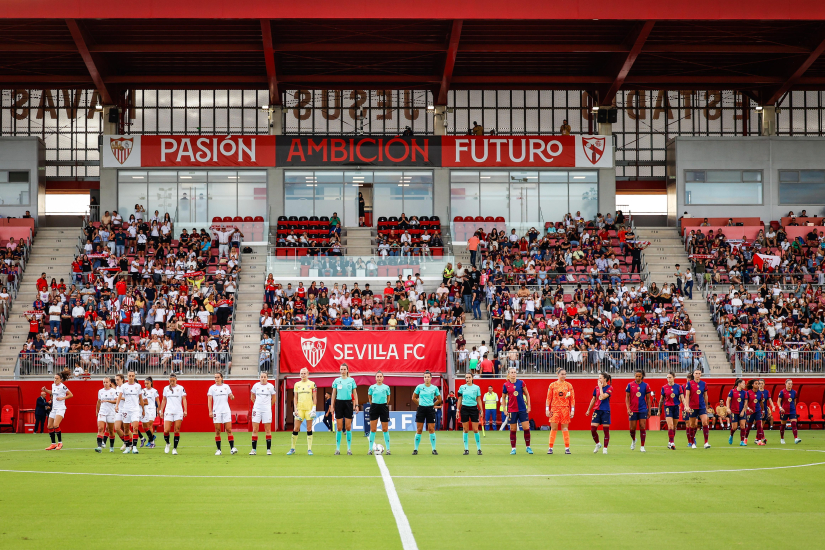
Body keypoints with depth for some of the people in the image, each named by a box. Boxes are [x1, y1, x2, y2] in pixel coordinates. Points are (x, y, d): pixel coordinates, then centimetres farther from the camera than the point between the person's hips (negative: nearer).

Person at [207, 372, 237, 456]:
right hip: (216, 411, -1)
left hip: (226, 411, 1)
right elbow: (209, 400, 0)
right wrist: (210, 411, -10)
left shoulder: (226, 386, 8)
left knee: (229, 430, -5)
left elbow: (231, 396, 13)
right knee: (217, 431, 1)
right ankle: (218, 450, 6)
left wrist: (232, 397, -13)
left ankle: (232, 448, -8)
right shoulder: (212, 388, 2)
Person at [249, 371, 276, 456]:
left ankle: (269, 449, 7)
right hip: (257, 410, 1)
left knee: (268, 430, 2)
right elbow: (252, 397, 18)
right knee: (255, 430, -2)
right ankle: (254, 449, 1)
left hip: (267, 410, -1)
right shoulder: (256, 385, 5)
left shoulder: (270, 386, 1)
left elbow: (273, 398, 12)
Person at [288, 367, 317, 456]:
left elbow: (315, 398, 2)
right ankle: (292, 448, 9)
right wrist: (295, 409, 2)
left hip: (309, 409, -2)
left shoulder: (312, 384, 3)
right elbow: (295, 398, 11)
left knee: (309, 429, 0)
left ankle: (309, 449, 4)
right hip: (300, 409, 2)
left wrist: (314, 408, -7)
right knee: (295, 429, 0)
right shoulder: (297, 384, 10)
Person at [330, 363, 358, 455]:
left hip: (348, 403, 0)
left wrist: (356, 405, 0)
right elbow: (333, 394, 8)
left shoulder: (351, 380, 4)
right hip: (339, 403, 0)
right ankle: (337, 448, 5)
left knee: (348, 427, 0)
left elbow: (354, 393, 7)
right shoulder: (336, 380, 5)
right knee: (339, 428, -1)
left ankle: (349, 448, 6)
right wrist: (332, 406, 3)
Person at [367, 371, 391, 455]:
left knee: (385, 429, 2)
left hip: (383, 407, 0)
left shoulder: (386, 387, 2)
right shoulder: (372, 387, 1)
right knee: (373, 429, -1)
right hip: (374, 407, 0)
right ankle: (371, 449, 3)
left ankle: (387, 449, 8)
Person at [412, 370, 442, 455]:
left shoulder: (434, 388, 1)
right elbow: (414, 398, 10)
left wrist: (433, 405, 7)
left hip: (430, 409, 0)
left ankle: (434, 449, 5)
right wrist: (419, 404, 7)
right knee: (419, 430, 1)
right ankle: (416, 449, 6)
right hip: (421, 409, 0)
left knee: (431, 429, -1)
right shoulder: (419, 387, -1)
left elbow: (439, 399, 12)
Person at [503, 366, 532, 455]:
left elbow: (527, 394, 8)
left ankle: (528, 447, 10)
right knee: (513, 429, 3)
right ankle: (513, 448, 12)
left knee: (526, 428, -3)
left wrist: (529, 406, 4)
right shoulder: (506, 385, -1)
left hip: (523, 409, 1)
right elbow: (503, 397, 9)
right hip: (512, 410, -1)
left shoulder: (521, 383, 0)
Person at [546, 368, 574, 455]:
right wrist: (547, 409, -1)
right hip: (555, 409, 0)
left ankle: (567, 448, 5)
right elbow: (548, 398, 5)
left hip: (565, 409, 0)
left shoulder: (569, 385, 4)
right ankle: (550, 448, 4)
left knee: (565, 429, 1)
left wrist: (572, 410, -2)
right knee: (553, 429, -1)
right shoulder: (552, 385, 4)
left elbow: (572, 399, 4)